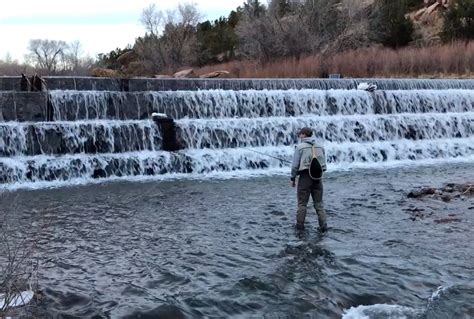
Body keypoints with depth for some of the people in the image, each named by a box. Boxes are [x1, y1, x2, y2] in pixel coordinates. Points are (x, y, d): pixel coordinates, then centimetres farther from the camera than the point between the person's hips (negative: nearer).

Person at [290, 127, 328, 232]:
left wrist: (293, 178, 0)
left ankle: (300, 224, 12)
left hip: (305, 177, -4)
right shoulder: (320, 147, 9)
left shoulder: (300, 147, -6)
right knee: (319, 202, 9)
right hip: (317, 177, 4)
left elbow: (295, 164, -8)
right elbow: (323, 164, 9)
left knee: (302, 203, 7)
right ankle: (323, 224, 0)